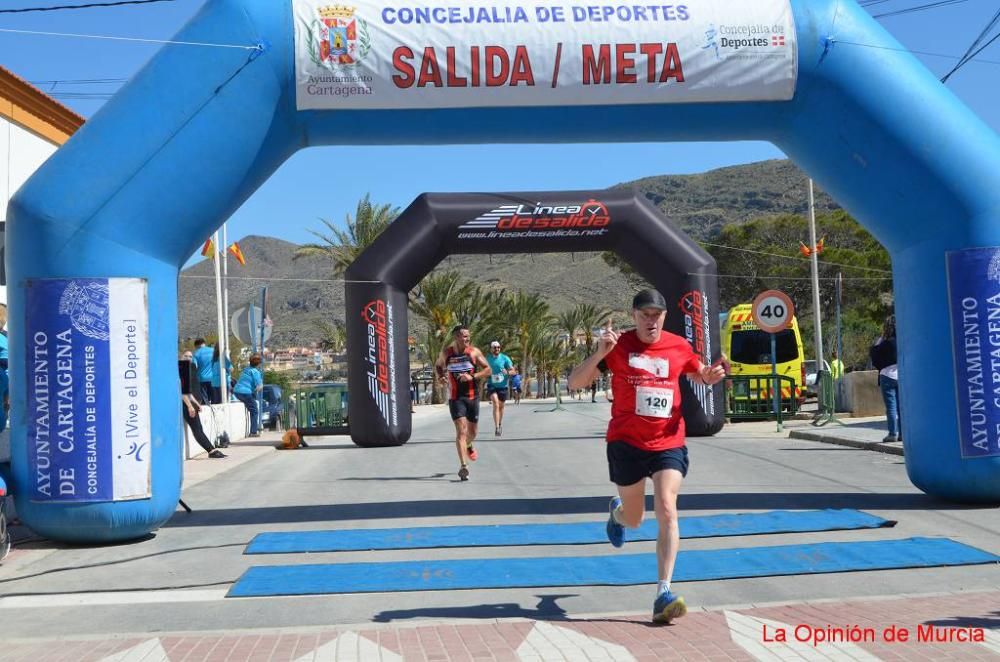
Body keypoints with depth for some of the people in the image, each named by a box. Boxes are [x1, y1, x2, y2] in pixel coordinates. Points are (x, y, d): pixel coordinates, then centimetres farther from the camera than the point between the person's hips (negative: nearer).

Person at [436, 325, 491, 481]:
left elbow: (488, 369, -2)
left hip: (472, 396, 2)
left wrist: (472, 376, -17)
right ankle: (463, 465, -19)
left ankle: (468, 446, 51)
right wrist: (440, 376, -5)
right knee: (461, 430, -16)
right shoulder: (446, 353, -3)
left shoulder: (474, 352, -5)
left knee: (472, 431, 15)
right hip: (456, 397, -2)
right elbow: (437, 365, 16)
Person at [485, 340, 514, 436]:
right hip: (491, 385, -1)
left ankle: (500, 424, 40)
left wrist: (507, 372, -26)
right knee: (495, 404, -20)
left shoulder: (505, 358, -4)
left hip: (502, 385, 1)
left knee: (501, 406, 14)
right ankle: (496, 427, -25)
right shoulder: (487, 358, 0)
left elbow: (512, 370, -6)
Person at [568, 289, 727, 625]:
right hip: (626, 442, -1)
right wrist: (599, 354, -25)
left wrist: (712, 374, -5)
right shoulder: (618, 346, -5)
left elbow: (701, 376, 20)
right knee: (634, 521, 13)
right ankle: (617, 510, 52)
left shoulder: (679, 347, 2)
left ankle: (663, 593, -15)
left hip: (669, 443, 1)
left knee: (667, 510, -17)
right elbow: (575, 382, -7)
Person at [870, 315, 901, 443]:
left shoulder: (887, 342, -13)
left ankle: (893, 434, -3)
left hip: (888, 376, -5)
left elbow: (873, 353, -6)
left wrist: (880, 339, 1)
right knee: (901, 406, 9)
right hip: (902, 376, 5)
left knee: (891, 406, -2)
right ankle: (902, 433, 11)